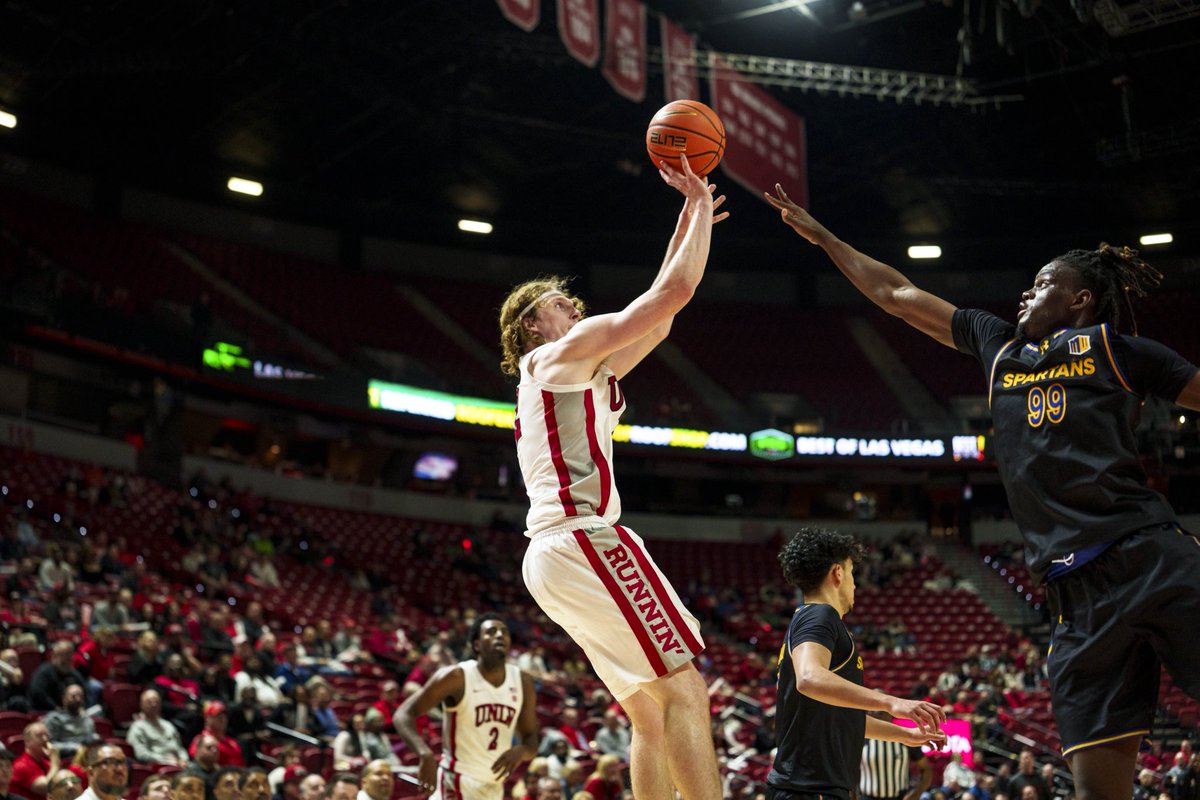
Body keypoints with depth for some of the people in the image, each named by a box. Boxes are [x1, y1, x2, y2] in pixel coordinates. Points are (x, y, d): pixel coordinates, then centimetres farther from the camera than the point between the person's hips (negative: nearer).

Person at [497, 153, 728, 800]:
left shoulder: (581, 376, 28)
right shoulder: (561, 353, 1)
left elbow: (658, 315, 30)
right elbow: (675, 289, -4)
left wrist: (690, 214, 29)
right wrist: (702, 207, 9)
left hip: (556, 551, 10)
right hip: (582, 539, -10)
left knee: (652, 715, 8)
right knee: (684, 692, -15)